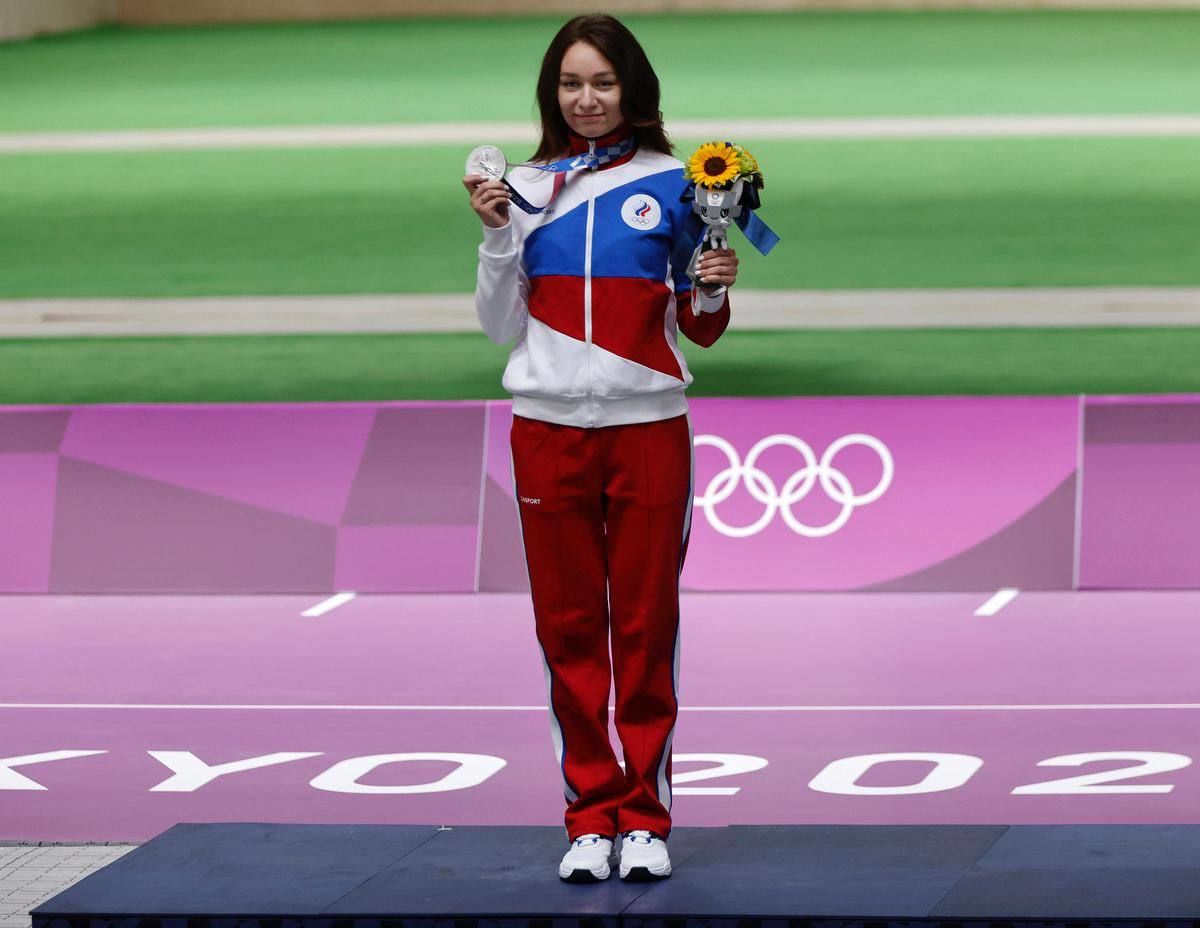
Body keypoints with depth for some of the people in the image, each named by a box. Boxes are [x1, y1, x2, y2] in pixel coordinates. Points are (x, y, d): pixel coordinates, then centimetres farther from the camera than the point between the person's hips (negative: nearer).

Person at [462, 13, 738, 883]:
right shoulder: (526, 188, 8)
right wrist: (496, 235, -4)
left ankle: (647, 818, 8)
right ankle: (591, 815, 9)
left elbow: (699, 330, 9)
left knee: (646, 628, 1)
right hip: (549, 430, 2)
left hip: (648, 428, -2)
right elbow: (503, 327, 8)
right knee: (568, 626, 3)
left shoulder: (671, 184, 4)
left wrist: (714, 290, -12)